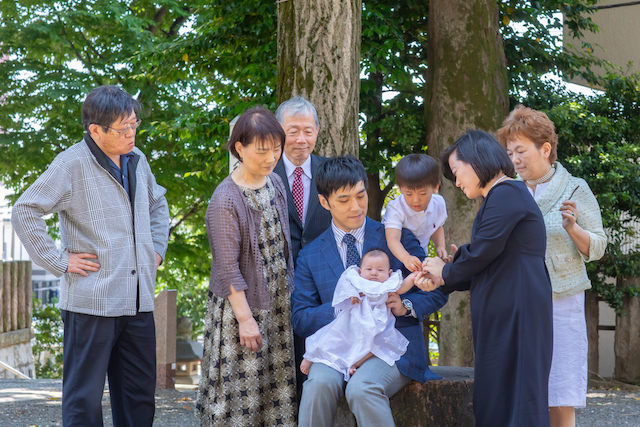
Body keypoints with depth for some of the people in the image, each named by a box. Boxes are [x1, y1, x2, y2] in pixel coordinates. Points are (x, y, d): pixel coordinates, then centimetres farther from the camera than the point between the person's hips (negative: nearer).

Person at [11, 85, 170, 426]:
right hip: (91, 302, -7)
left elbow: (158, 203, 31)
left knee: (140, 397, 12)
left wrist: (157, 248, 18)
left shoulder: (137, 160, 11)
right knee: (84, 400, 0)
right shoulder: (72, 164, -10)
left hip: (139, 301, 7)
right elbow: (24, 212, -12)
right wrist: (59, 261, -12)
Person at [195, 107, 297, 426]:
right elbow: (228, 267, -18)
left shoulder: (275, 183, 4)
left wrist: (289, 293, 12)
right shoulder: (225, 200, -18)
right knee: (240, 385, 0)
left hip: (277, 304, 7)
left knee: (276, 385, 10)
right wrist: (245, 318, -18)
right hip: (240, 304, -7)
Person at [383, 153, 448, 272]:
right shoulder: (395, 209, -26)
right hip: (397, 256, -4)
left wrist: (440, 246, -4)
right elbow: (392, 238, -42)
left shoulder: (438, 203, -8)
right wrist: (406, 258, -60)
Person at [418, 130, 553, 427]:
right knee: (493, 401, 9)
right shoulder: (501, 197, 21)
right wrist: (440, 282, 11)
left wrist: (445, 273, 4)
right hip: (501, 314, 10)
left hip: (515, 313, -10)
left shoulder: (506, 194, -10)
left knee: (510, 401, -8)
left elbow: (482, 254, -14)